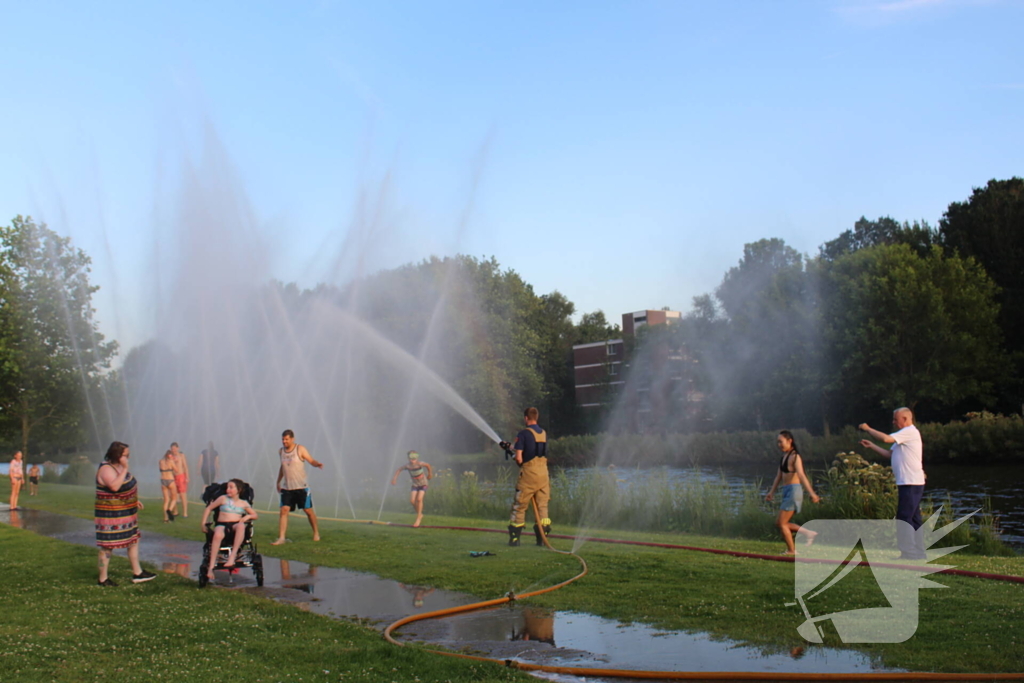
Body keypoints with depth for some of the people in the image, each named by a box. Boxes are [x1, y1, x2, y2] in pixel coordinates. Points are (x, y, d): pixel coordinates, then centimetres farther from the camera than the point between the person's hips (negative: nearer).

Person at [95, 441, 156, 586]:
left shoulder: (119, 466, 9)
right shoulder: (106, 469, -20)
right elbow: (114, 486, -38)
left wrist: (135, 500, 19)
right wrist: (125, 469, -33)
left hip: (126, 513, 10)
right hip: (111, 514, -10)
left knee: (134, 540, 14)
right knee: (108, 546, 0)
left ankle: (137, 573, 22)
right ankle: (103, 578, 10)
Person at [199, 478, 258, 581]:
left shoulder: (244, 503, 16)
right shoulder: (223, 498, 13)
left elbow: (256, 515, 21)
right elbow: (209, 508, 18)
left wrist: (248, 516, -2)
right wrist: (203, 523, 8)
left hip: (236, 524, 1)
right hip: (222, 524, -1)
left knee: (241, 526, -39)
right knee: (218, 534, -39)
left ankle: (232, 556, -41)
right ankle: (211, 566, -39)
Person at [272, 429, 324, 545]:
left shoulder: (300, 449, -4)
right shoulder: (281, 451, 10)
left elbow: (311, 460, -7)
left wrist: (317, 464, -29)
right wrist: (278, 481, 23)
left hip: (301, 487, -4)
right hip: (287, 488, 4)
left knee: (308, 510, 3)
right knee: (284, 510, -9)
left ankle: (316, 533, 21)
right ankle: (281, 538, -9)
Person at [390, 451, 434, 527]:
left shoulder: (420, 464, -24)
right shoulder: (407, 466, -19)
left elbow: (428, 465, -3)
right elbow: (399, 470, 0)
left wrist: (430, 473, 10)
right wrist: (395, 477, -10)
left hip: (423, 484, -3)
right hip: (415, 485, 3)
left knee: (419, 499, -21)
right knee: (412, 501, -10)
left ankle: (418, 518, -10)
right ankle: (420, 514, 16)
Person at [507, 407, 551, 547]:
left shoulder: (523, 434, -9)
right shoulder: (544, 433, 10)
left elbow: (518, 457, -14)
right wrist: (512, 447, 30)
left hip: (528, 474, -5)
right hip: (543, 474, 5)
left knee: (519, 506, 5)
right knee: (542, 506, 9)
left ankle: (514, 538, 7)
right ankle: (542, 538, 9)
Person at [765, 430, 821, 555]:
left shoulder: (794, 457, -13)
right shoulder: (784, 456, 13)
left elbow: (801, 475, -26)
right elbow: (779, 476, 21)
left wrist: (811, 493, -33)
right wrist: (771, 492, 24)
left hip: (793, 490, -9)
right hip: (786, 491, 9)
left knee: (781, 523, -4)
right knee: (780, 523, 11)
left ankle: (791, 550, 7)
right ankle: (808, 533, 17)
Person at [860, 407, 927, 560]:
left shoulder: (910, 432, -11)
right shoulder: (905, 434, 22)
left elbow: (885, 438, -21)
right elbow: (890, 454, 22)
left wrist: (867, 428, -8)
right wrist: (871, 445, 16)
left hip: (911, 483, -10)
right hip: (909, 483, 10)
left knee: (904, 519, -9)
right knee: (914, 520, 11)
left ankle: (908, 554, -9)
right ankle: (919, 554, 15)